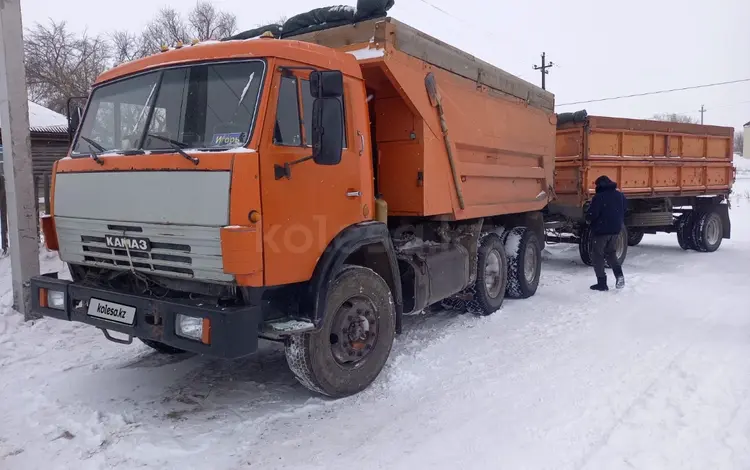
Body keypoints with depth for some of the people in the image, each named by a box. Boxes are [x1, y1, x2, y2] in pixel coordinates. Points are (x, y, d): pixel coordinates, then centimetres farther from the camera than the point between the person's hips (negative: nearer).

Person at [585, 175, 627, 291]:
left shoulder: (599, 197, -17)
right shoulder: (620, 196, 7)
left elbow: (591, 214, -19)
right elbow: (624, 211, 16)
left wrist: (588, 220, 2)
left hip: (601, 230, -7)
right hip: (615, 230, 7)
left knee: (598, 256, 4)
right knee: (611, 253, 23)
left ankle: (602, 283, 3)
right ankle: (619, 274, 4)